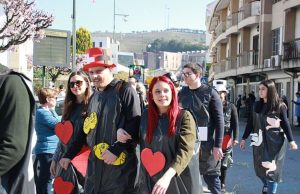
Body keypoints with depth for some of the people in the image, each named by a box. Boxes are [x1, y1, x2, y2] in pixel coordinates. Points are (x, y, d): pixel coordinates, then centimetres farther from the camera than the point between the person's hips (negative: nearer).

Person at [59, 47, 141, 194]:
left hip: (120, 164, -7)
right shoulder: (94, 97, 16)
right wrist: (69, 155, 20)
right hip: (95, 163, 7)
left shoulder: (124, 90, -7)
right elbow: (85, 130, 21)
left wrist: (116, 149, -18)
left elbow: (135, 125, -14)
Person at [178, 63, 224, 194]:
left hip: (207, 144, -4)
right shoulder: (182, 93, 6)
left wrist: (218, 145, -12)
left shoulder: (210, 93, -6)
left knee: (211, 177, 5)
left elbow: (219, 120, -8)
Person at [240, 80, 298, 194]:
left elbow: (285, 124, -3)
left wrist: (291, 141, -7)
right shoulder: (257, 105, 4)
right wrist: (244, 138, 10)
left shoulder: (279, 106, -6)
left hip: (274, 142, -4)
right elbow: (250, 123, 8)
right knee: (260, 168, 11)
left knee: (272, 170, 2)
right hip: (260, 142, 4)